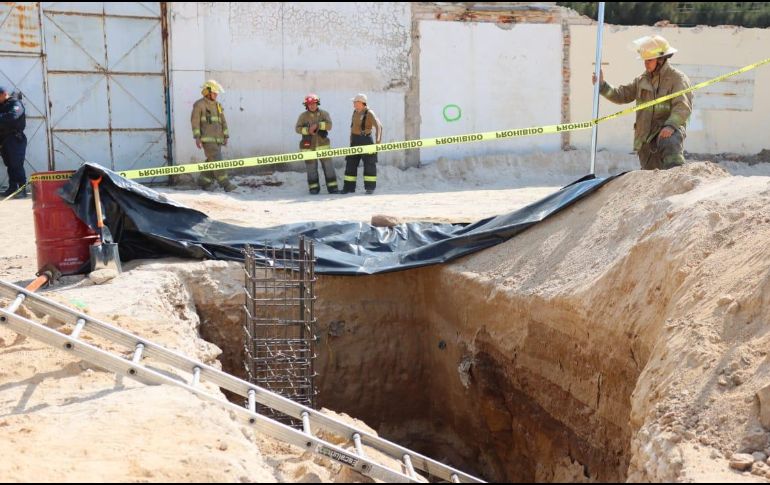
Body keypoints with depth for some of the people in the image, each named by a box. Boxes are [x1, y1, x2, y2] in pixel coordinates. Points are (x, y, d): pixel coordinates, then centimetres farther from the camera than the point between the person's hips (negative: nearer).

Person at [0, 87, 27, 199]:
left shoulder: (15, 103, -5)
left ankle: (22, 189, -8)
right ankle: (12, 188, 13)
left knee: (17, 165, -9)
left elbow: (13, 115, -25)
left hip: (14, 139, -8)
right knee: (10, 165, 9)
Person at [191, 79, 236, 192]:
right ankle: (226, 184, -17)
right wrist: (197, 138, -16)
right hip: (207, 139, -7)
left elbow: (223, 122, 15)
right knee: (217, 161, -14)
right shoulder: (199, 105, -6)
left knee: (212, 162, 7)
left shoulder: (217, 105, 15)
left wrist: (225, 138, 8)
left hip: (217, 139, 7)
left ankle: (203, 181, 22)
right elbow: (195, 121, -9)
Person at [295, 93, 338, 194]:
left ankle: (332, 187, 4)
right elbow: (297, 128, -7)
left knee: (328, 167, 0)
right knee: (311, 168, 5)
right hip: (309, 147, 0)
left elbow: (329, 125, -11)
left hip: (323, 145, 0)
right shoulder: (303, 116, 1)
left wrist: (317, 125, -23)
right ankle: (313, 188, 15)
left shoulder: (324, 114, 3)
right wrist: (308, 130, -23)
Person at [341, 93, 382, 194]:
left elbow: (379, 126, -21)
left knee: (369, 164, -3)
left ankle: (370, 188, 4)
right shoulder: (355, 112, 11)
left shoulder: (369, 113, -12)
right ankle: (349, 187, 10)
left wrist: (378, 140, -31)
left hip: (366, 140, -7)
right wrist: (351, 140, 15)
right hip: (355, 141, 7)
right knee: (350, 163, 5)